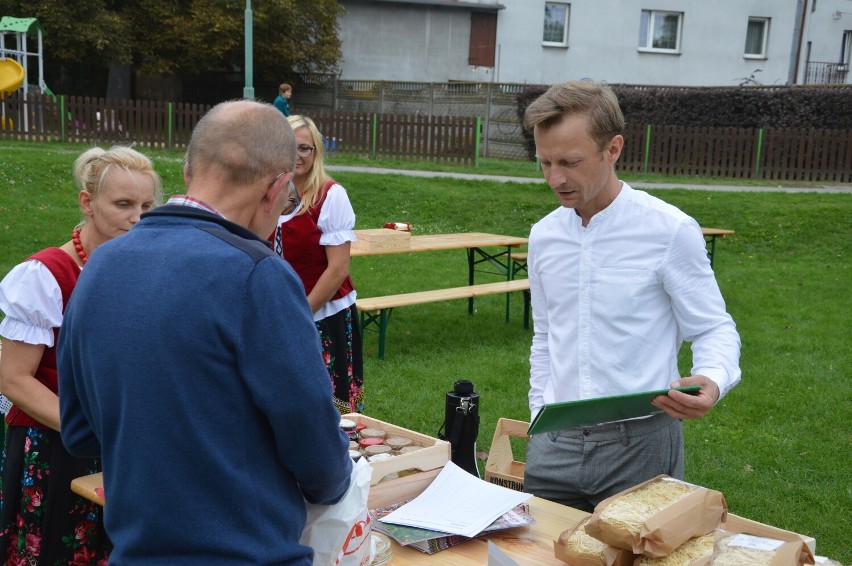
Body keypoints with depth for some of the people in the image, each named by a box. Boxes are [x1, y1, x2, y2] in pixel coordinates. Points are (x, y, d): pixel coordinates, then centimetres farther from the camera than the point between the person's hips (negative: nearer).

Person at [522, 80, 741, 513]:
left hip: (639, 444, -4)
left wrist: (712, 380, -27)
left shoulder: (670, 230, -11)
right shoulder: (544, 236, 6)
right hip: (555, 445, 5)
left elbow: (715, 329, -6)